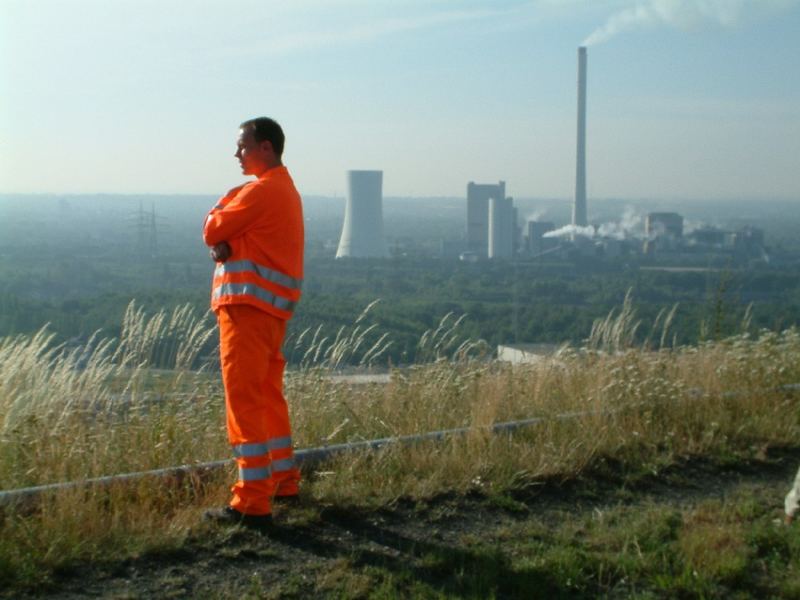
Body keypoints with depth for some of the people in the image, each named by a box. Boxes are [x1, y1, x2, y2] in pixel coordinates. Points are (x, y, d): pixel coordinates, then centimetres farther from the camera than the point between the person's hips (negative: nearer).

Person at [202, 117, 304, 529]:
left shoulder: (263, 190, -14)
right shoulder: (284, 187, 19)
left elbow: (213, 229, -11)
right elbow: (215, 233, 15)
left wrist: (224, 204, 7)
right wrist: (221, 244, -7)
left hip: (248, 304, -11)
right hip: (270, 308, 11)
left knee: (243, 400, -9)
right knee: (267, 395, 19)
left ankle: (252, 503, -8)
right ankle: (283, 481, 29)